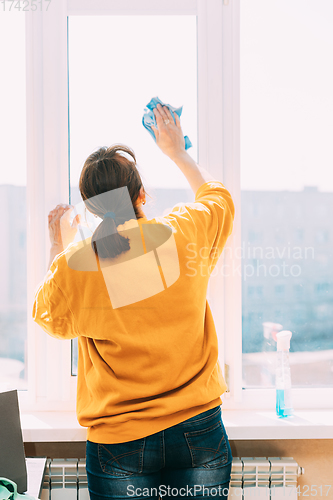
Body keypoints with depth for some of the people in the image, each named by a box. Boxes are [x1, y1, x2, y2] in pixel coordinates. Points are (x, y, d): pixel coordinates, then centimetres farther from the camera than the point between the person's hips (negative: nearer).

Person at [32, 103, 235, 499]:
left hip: (118, 443, 0)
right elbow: (217, 195, 16)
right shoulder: (185, 234, -9)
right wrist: (177, 153, 31)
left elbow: (52, 319, 13)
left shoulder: (71, 267, -11)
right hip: (199, 433, 1)